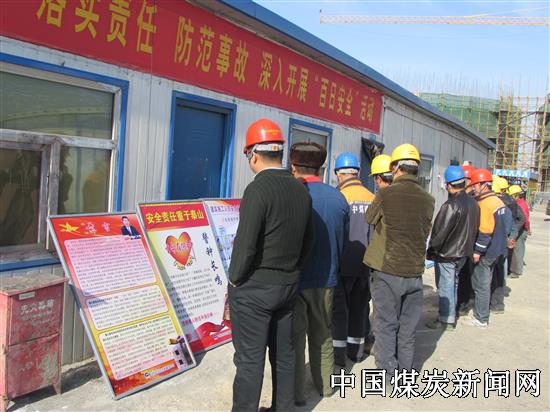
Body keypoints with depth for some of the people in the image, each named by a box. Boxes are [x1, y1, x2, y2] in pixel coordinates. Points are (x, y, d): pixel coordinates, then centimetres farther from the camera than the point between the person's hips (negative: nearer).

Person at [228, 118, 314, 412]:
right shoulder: (301, 190, 3)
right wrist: (290, 270, 16)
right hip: (289, 285, 7)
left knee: (250, 359, 6)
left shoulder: (257, 190, -19)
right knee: (283, 354, 19)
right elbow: (307, 241, 10)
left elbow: (245, 245, -20)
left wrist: (234, 280, -6)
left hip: (253, 288, -7)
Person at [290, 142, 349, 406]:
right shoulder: (338, 198, -3)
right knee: (322, 334, 20)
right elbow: (343, 240, 4)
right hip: (326, 278, 4)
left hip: (294, 279, -4)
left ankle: (296, 393, 19)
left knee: (294, 336, 9)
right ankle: (325, 384, 33)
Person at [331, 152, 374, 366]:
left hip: (343, 264, -4)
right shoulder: (372, 198, -1)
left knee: (339, 307, 7)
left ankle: (339, 352, 11)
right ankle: (356, 349, 28)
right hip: (366, 264, 5)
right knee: (359, 307, 17)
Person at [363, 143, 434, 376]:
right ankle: (405, 371, 28)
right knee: (408, 326, 16)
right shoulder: (428, 200, -1)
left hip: (387, 271, -4)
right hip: (415, 272, 4)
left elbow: (369, 219, 3)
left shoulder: (386, 194, -12)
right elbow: (426, 232, 8)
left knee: (386, 324, 8)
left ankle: (387, 372, 16)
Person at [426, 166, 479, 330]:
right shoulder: (473, 203, 3)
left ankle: (446, 320, 11)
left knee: (446, 286, 2)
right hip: (463, 253, 9)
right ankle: (451, 315, 31)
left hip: (446, 254, -8)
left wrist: (432, 250, -9)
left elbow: (440, 232, -21)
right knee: (453, 283, 20)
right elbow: (474, 229, 12)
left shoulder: (451, 205, -24)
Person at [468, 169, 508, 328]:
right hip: (497, 250, 9)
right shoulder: (498, 201, 9)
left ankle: (481, 319, 9)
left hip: (485, 252, -9)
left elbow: (484, 231, -24)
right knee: (485, 282, 19)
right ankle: (482, 312, 30)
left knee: (481, 285, 1)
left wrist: (477, 251, -20)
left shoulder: (484, 204, -20)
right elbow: (505, 225, 18)